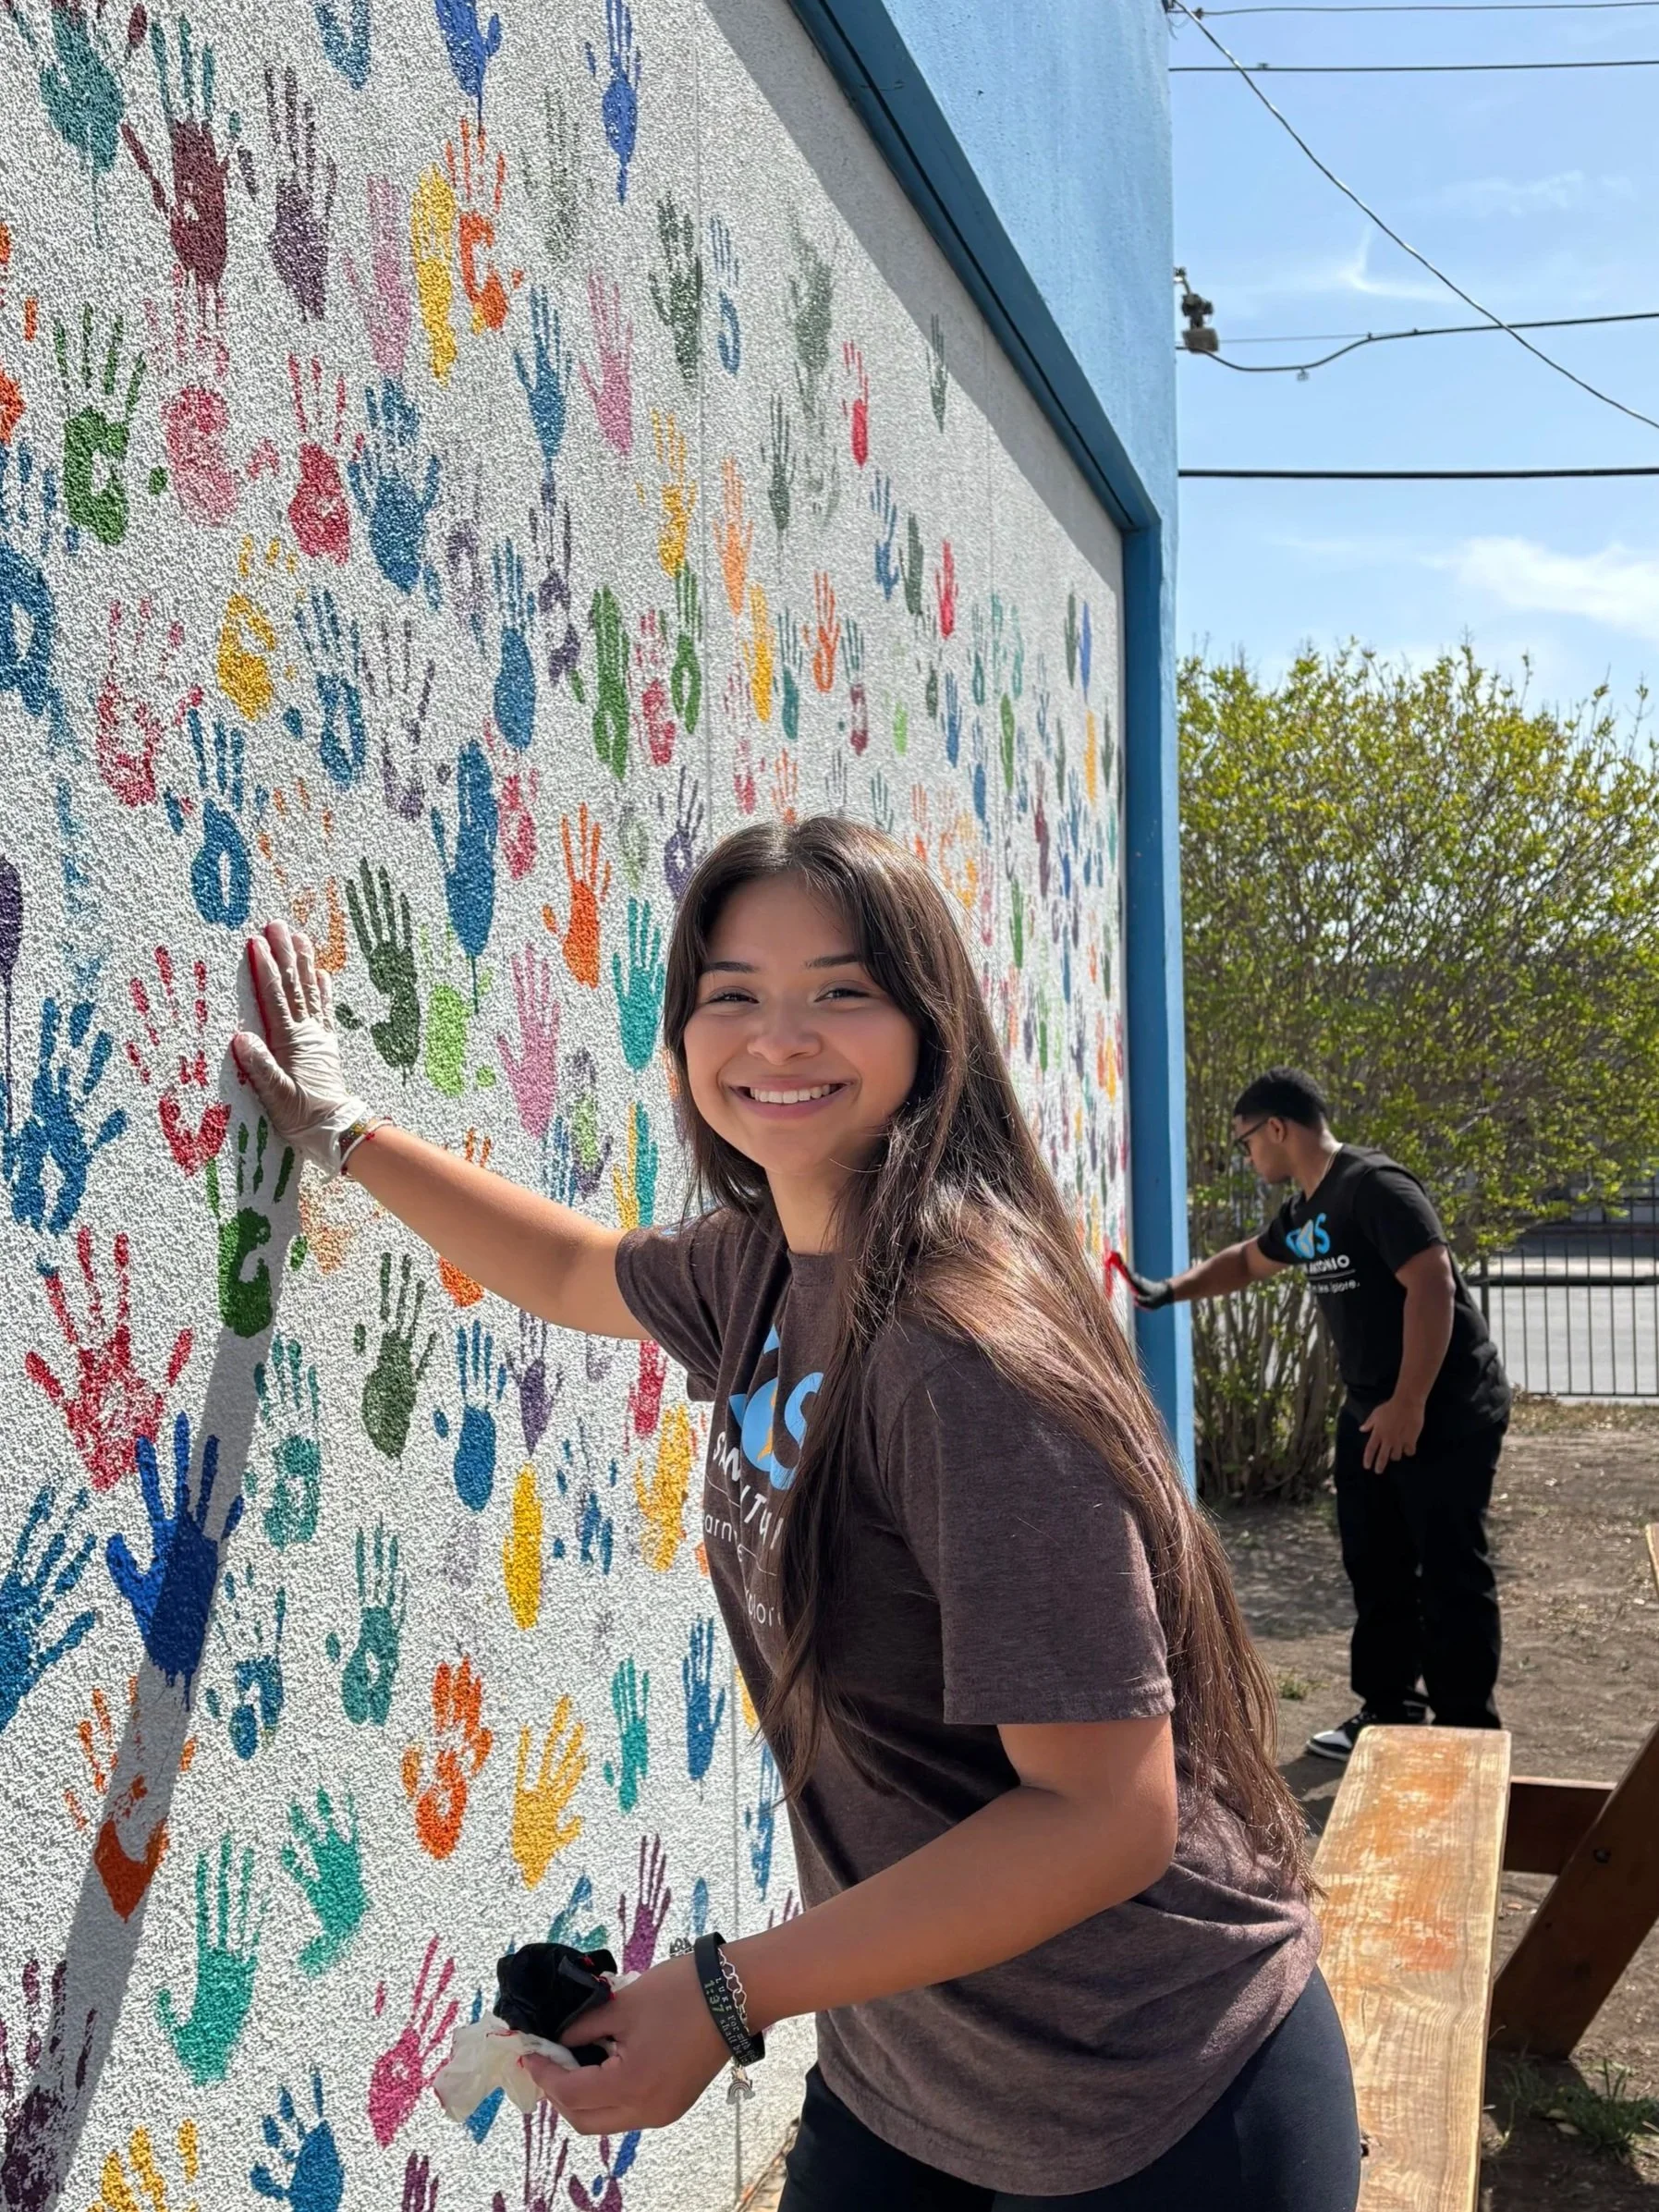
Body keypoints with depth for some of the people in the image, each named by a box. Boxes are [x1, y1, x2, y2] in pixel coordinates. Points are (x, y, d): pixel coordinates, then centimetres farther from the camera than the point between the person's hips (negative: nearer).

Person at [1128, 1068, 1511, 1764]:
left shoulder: (1374, 1186, -19)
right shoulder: (1304, 1210, 10)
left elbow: (1432, 1285, -25)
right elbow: (1245, 1262, 29)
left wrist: (1409, 1404, -25)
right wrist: (1168, 1292, 23)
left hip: (1448, 1408, -9)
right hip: (1371, 1407, 9)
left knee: (1450, 1572, -2)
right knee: (1374, 1564, 13)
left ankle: (1466, 1728, 8)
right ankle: (1389, 1709, 25)